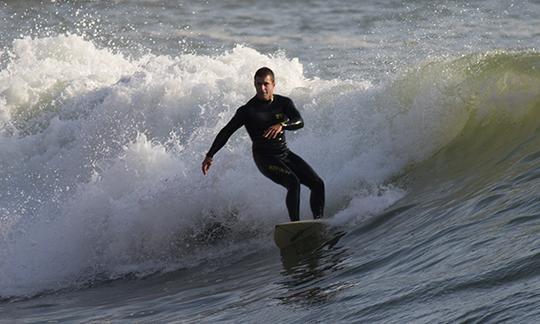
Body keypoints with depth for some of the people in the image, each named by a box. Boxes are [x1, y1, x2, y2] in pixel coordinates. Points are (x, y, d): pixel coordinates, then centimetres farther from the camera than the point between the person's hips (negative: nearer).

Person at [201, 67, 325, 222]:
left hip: (285, 154, 5)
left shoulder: (284, 103, 1)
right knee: (293, 184, -28)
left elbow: (299, 122, -15)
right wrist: (210, 155, -10)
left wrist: (282, 125, -36)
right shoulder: (248, 110, -9)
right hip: (265, 157, -5)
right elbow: (226, 132, -6)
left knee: (317, 184, -3)